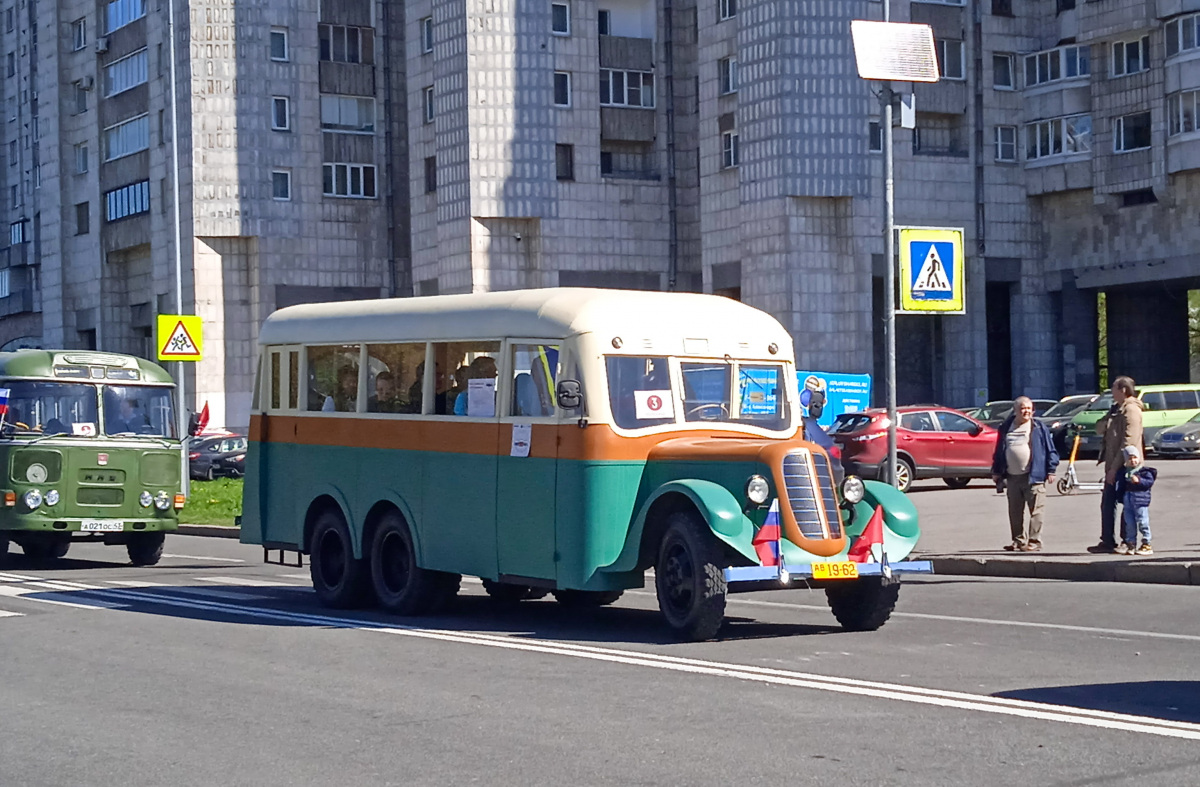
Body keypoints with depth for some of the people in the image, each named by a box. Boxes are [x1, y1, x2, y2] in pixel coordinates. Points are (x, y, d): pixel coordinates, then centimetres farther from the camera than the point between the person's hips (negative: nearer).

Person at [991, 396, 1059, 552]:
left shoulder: (1039, 428, 1)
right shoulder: (1006, 428, 12)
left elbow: (1050, 450, 1)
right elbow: (999, 451, 17)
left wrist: (1051, 470, -5)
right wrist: (996, 471, 15)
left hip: (1033, 476, -4)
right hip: (1012, 477, 4)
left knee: (1035, 511, -5)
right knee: (1015, 512, 9)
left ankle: (1034, 542, -2)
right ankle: (1018, 541, 18)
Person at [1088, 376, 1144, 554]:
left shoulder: (1131, 410, -13)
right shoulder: (1117, 409, 19)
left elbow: (1128, 442, -20)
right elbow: (1099, 429, 15)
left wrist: (1115, 467, -22)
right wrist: (1109, 417, -7)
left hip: (1123, 466, -10)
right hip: (1113, 466, 10)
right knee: (1107, 504, 10)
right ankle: (1107, 542, 14)